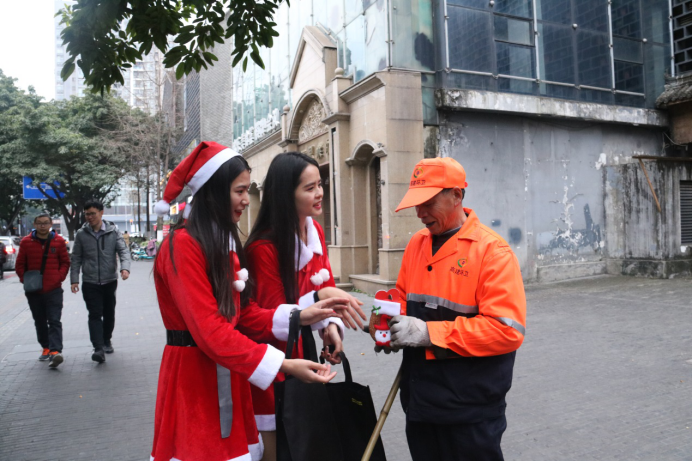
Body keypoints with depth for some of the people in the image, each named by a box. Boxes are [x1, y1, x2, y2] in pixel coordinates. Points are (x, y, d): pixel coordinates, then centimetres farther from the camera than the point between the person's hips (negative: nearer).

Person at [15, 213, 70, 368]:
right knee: (40, 322, 13)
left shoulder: (59, 241, 0)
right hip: (33, 291, 3)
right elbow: (19, 265, 7)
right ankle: (46, 348, 26)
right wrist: (25, 280, -4)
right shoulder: (26, 242, 1)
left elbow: (65, 262, 6)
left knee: (54, 321, -9)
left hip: (54, 290, -2)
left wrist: (60, 277, -6)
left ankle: (55, 352, -17)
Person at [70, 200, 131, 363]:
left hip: (110, 280, 1)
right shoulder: (81, 234, 1)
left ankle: (107, 341, 33)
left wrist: (125, 267, -23)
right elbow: (76, 258, 5)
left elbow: (123, 250, -5)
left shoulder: (113, 231, -2)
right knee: (95, 314, -9)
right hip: (90, 282, -1)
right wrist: (74, 279, -1)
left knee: (109, 313, 14)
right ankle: (98, 348, -12)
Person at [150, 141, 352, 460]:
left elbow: (243, 311, 8)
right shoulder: (183, 246, -18)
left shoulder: (225, 242, 11)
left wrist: (297, 316, -5)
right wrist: (284, 365, -25)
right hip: (195, 376, -8)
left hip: (228, 375, 8)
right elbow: (211, 332, -24)